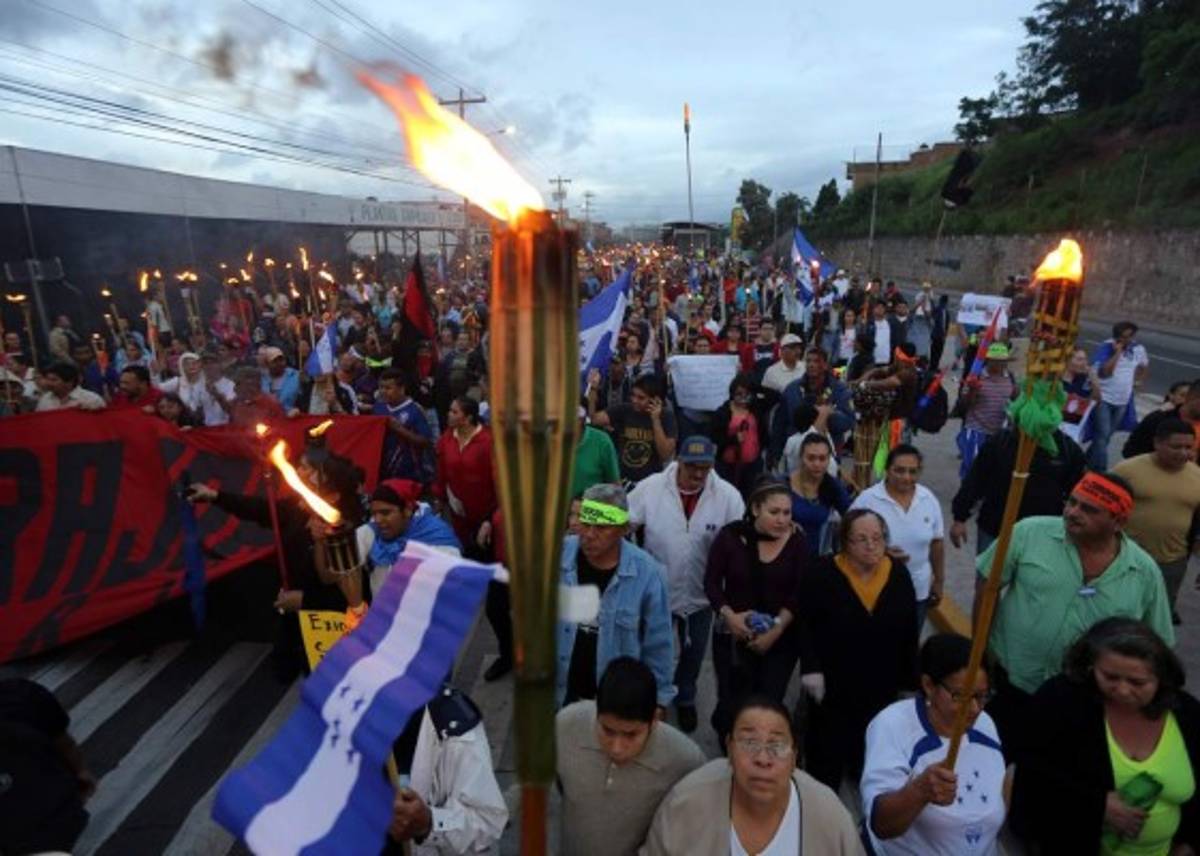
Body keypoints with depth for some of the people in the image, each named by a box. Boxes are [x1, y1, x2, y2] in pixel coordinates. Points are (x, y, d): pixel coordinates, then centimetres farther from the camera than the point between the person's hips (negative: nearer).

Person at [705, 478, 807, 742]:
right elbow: (711, 582, -4)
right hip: (733, 634, 0)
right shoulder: (731, 535, -9)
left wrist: (776, 629, -15)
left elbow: (800, 592, -6)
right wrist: (729, 616, -17)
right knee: (732, 703, 3)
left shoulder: (796, 541, -6)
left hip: (781, 638, 1)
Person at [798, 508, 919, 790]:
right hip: (833, 682, -3)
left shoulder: (899, 573, -6)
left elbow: (909, 632, 3)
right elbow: (805, 625, -12)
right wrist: (810, 668, -20)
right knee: (827, 751, 12)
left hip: (882, 685, 3)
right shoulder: (823, 573, -18)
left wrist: (909, 680, 6)